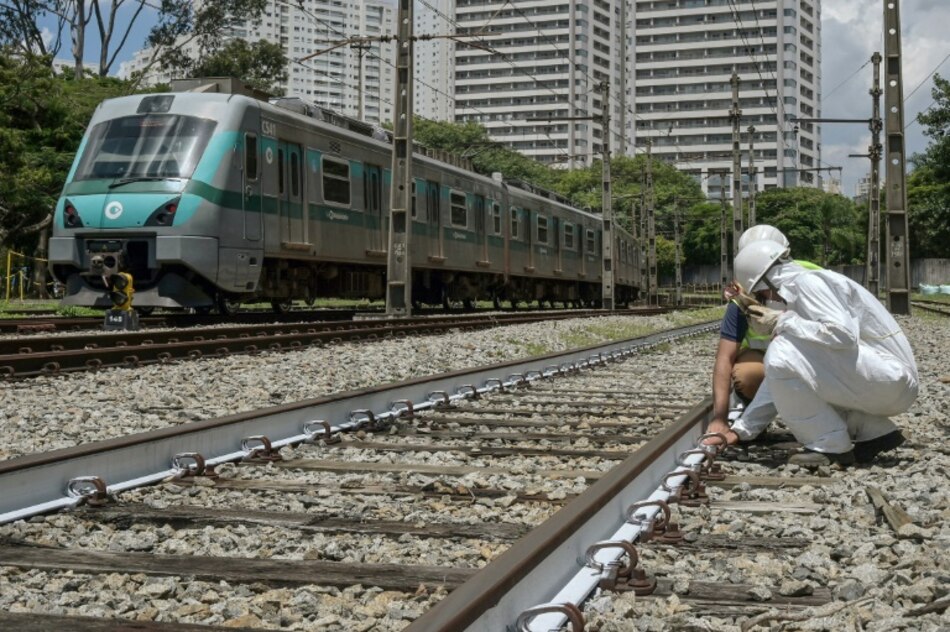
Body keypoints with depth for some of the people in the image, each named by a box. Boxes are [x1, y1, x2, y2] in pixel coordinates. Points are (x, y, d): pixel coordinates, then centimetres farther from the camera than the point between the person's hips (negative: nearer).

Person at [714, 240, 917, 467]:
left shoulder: (809, 281, -10)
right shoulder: (800, 298, 18)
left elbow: (843, 335, -27)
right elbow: (778, 377, 20)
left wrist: (783, 321, -15)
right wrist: (741, 429, 20)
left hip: (891, 378, -10)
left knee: (783, 354, -21)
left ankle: (832, 446, -8)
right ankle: (875, 432, 14)